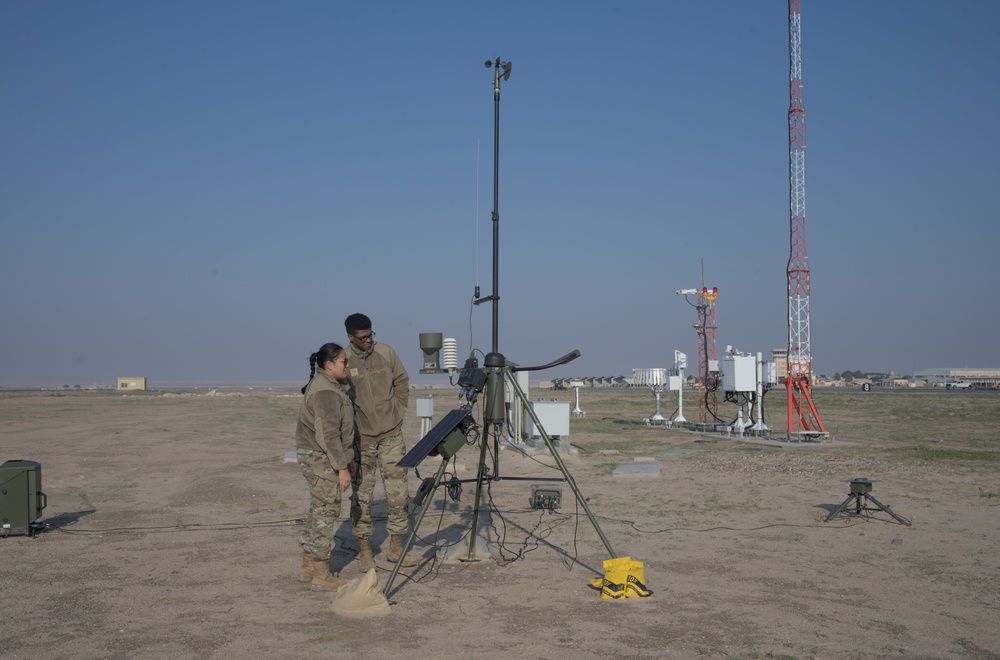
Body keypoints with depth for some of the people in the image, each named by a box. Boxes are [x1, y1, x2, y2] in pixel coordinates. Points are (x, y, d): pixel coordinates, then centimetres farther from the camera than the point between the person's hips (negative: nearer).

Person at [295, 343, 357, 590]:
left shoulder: (331, 387, 16)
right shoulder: (325, 392, -18)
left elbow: (338, 430, 22)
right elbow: (328, 434, -22)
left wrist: (348, 459, 22)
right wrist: (342, 467, -20)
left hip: (315, 458, 11)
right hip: (321, 459, -11)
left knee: (318, 512, 15)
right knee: (326, 513, -5)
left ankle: (308, 568, 24)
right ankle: (322, 576, 1)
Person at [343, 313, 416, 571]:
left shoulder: (386, 353, -1)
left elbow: (402, 383, 12)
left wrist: (398, 412, 6)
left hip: (391, 434, 3)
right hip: (361, 437, -3)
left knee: (398, 491, 4)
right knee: (361, 494, 3)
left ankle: (396, 546, 15)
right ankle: (365, 549, 14)